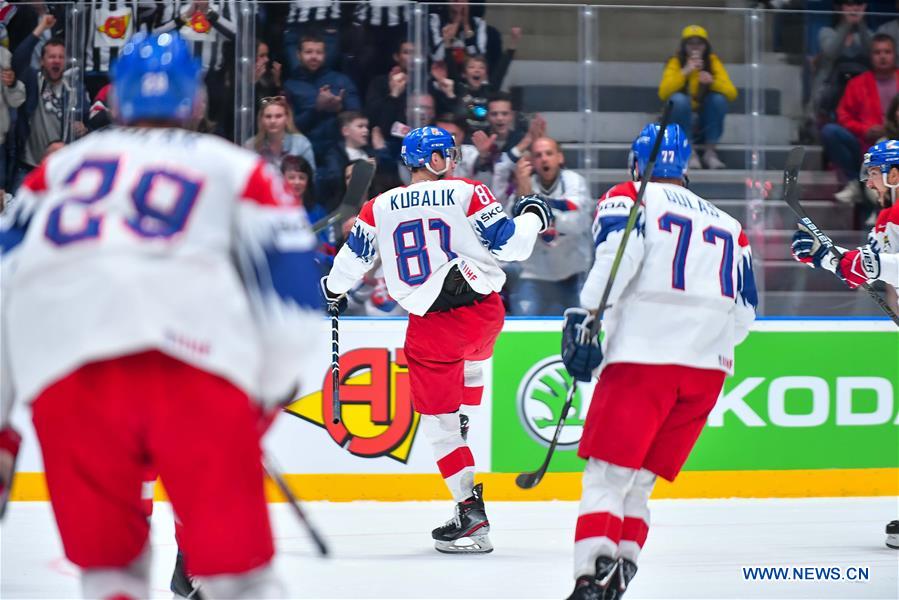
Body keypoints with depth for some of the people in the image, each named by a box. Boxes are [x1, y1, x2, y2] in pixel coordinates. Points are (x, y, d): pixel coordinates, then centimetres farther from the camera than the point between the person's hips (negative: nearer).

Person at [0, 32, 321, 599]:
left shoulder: (54, 169, 31)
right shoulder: (239, 169, 25)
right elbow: (290, 285, 17)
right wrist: (271, 391, 34)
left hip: (62, 364, 2)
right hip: (197, 351, -2)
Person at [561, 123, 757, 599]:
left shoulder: (627, 198, 9)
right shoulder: (728, 225, 24)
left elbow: (619, 249, -13)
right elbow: (744, 312, 22)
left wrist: (585, 315, -18)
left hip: (643, 358, -5)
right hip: (708, 368, 5)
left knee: (607, 475, -6)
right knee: (639, 483, 13)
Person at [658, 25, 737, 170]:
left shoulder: (713, 61, -5)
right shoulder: (675, 62, -8)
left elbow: (732, 93, -14)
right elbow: (663, 92, -23)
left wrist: (712, 82, -33)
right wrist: (685, 72, -31)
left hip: (704, 122, 2)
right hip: (680, 121, -2)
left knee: (719, 99, -25)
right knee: (679, 99, -31)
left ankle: (710, 152, -18)